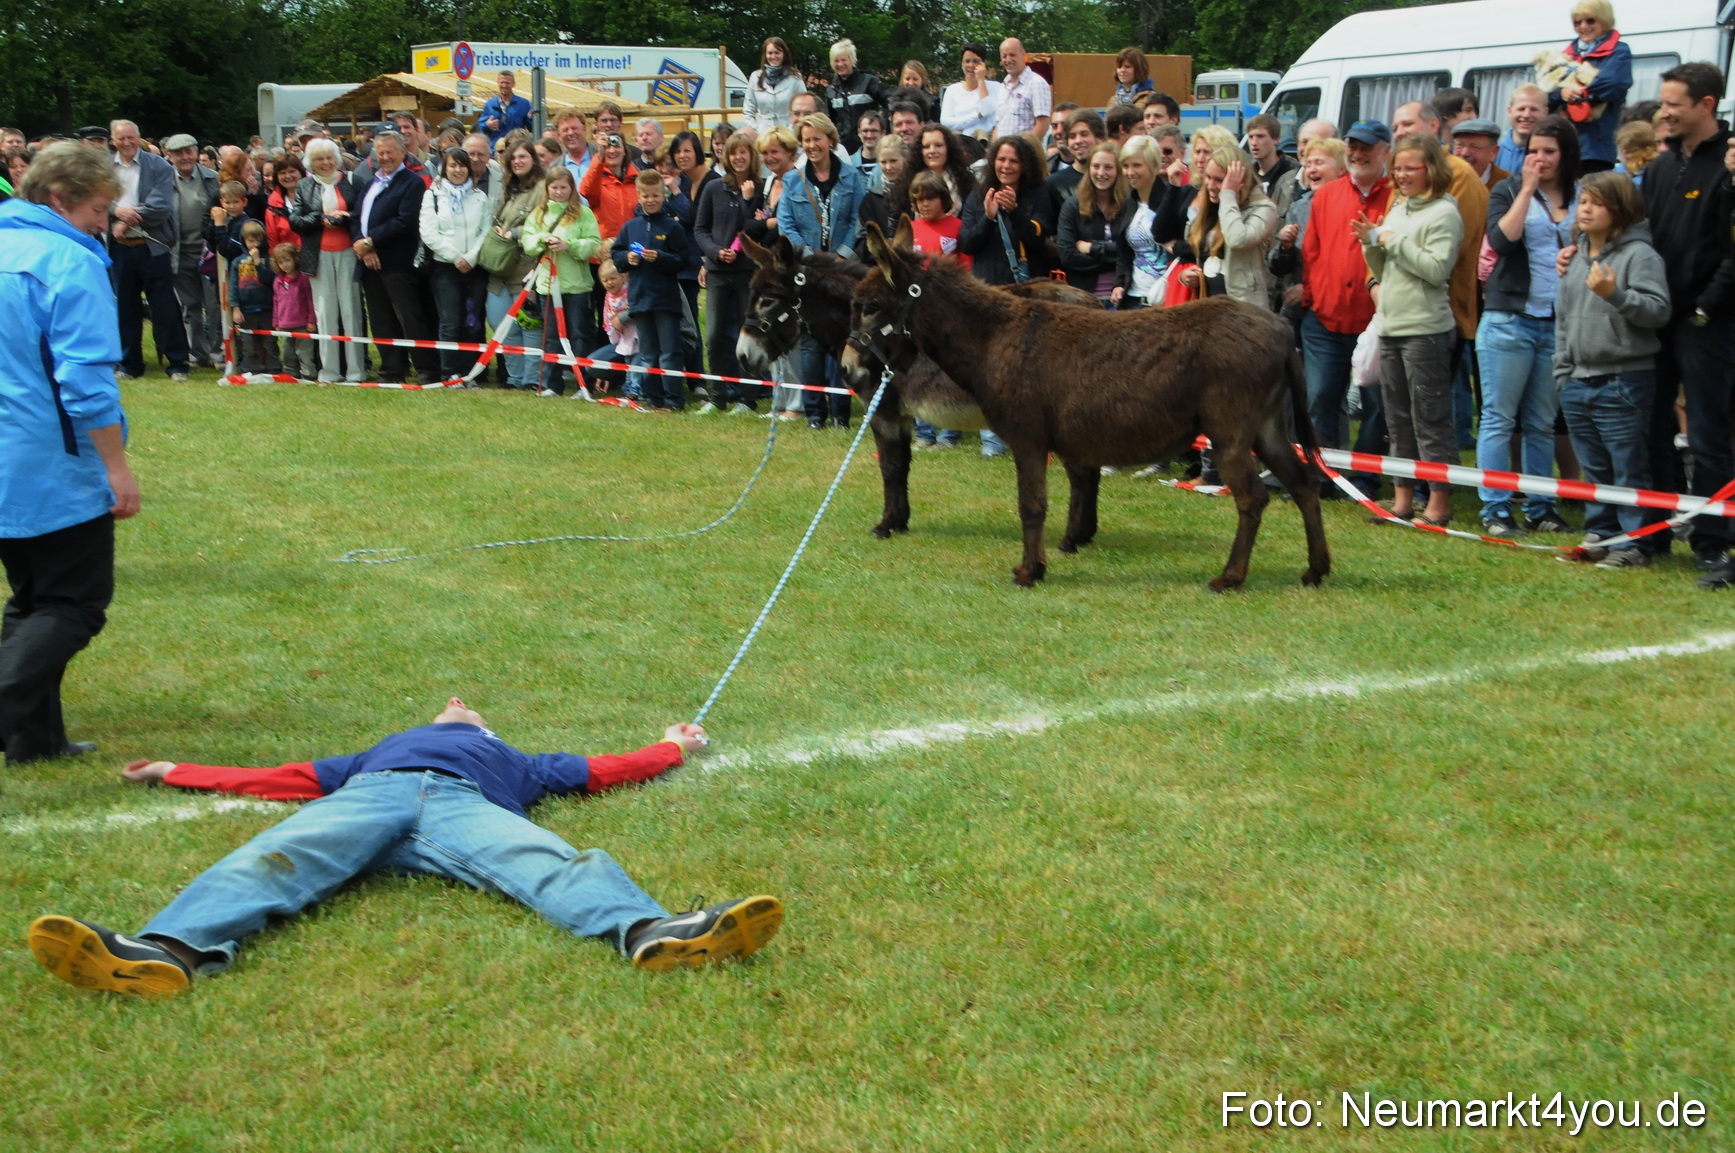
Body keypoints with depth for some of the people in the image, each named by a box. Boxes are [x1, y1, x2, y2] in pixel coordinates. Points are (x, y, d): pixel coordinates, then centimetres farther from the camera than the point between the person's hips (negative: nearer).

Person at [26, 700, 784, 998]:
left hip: (464, 805, -1)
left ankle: (654, 935, -62)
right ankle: (168, 952, -61)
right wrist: (177, 774, 45)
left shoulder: (513, 761, 44)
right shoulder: (381, 749, 46)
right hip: (367, 795, 1)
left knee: (558, 866, -33)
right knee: (276, 859, -32)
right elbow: (281, 779, 43)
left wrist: (673, 747, 54)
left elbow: (608, 770, 41)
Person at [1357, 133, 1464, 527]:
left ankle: (1439, 504, -1)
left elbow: (1437, 268, -18)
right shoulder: (1397, 209, 16)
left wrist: (1395, 241, -12)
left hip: (1426, 329, -8)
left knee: (1430, 420, -5)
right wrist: (1372, 243, 2)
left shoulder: (1443, 213, -7)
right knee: (1397, 420, 11)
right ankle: (1403, 498, 18)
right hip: (1391, 326, 8)